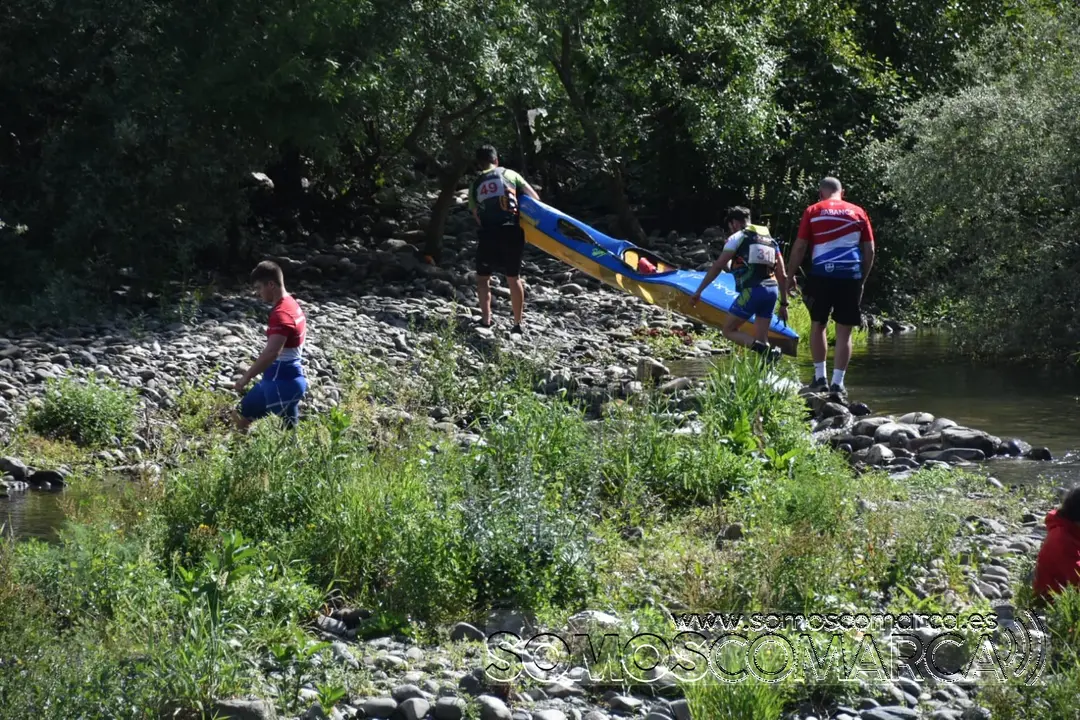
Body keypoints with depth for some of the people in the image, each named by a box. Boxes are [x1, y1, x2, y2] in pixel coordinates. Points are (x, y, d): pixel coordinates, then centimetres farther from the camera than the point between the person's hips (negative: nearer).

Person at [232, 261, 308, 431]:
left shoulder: (281, 314, -22)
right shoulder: (289, 305, 11)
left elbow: (271, 353, -34)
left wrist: (246, 377, -29)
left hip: (283, 382, -11)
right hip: (277, 379, 11)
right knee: (241, 416, 18)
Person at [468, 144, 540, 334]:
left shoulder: (475, 185, 15)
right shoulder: (510, 175, 11)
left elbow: (476, 214, 11)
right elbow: (535, 198, 8)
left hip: (489, 233, 0)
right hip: (512, 230, 1)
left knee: (483, 277, 13)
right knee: (514, 278, 12)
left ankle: (486, 320, -1)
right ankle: (518, 324, 14)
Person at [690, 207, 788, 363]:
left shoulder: (737, 237, 5)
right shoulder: (771, 240, 22)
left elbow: (717, 266, -2)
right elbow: (782, 276, 19)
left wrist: (699, 291, 0)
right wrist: (783, 304, 23)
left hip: (751, 291, -6)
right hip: (772, 290, 6)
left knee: (729, 330, 5)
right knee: (760, 340, 12)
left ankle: (766, 350, -18)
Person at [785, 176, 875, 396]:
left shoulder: (813, 211, 5)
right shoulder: (858, 212, 10)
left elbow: (799, 247, 2)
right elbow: (869, 250, 8)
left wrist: (790, 276, 9)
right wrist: (863, 279, 17)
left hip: (821, 275, -1)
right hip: (851, 276, 1)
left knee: (818, 325, 16)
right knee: (844, 332, 4)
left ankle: (820, 377, 14)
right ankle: (837, 383, 1)